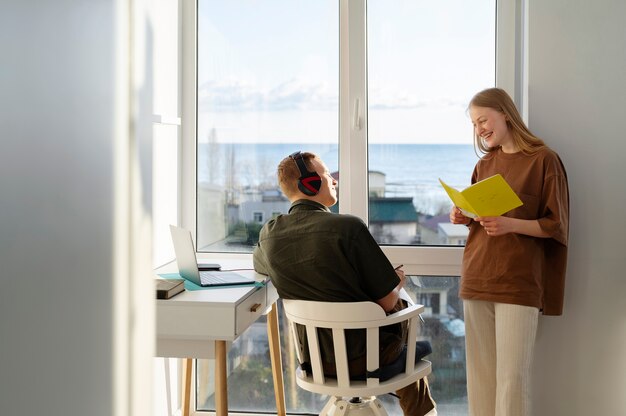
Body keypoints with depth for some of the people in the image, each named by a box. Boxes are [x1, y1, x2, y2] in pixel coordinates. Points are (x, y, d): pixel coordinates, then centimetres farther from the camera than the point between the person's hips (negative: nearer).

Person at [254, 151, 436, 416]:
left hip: (312, 357, 6)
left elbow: (258, 265, 19)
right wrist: (398, 282, 3)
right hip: (363, 358, -5)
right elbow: (387, 302, -19)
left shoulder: (269, 234, -6)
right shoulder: (348, 227, -24)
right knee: (403, 305, 26)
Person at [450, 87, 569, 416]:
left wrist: (511, 224, -19)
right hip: (477, 278, 6)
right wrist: (465, 218, 3)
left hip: (519, 282, -5)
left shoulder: (544, 160, -3)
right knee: (479, 372, 7)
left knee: (512, 376, -6)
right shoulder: (484, 164, 14)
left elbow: (556, 226, -5)